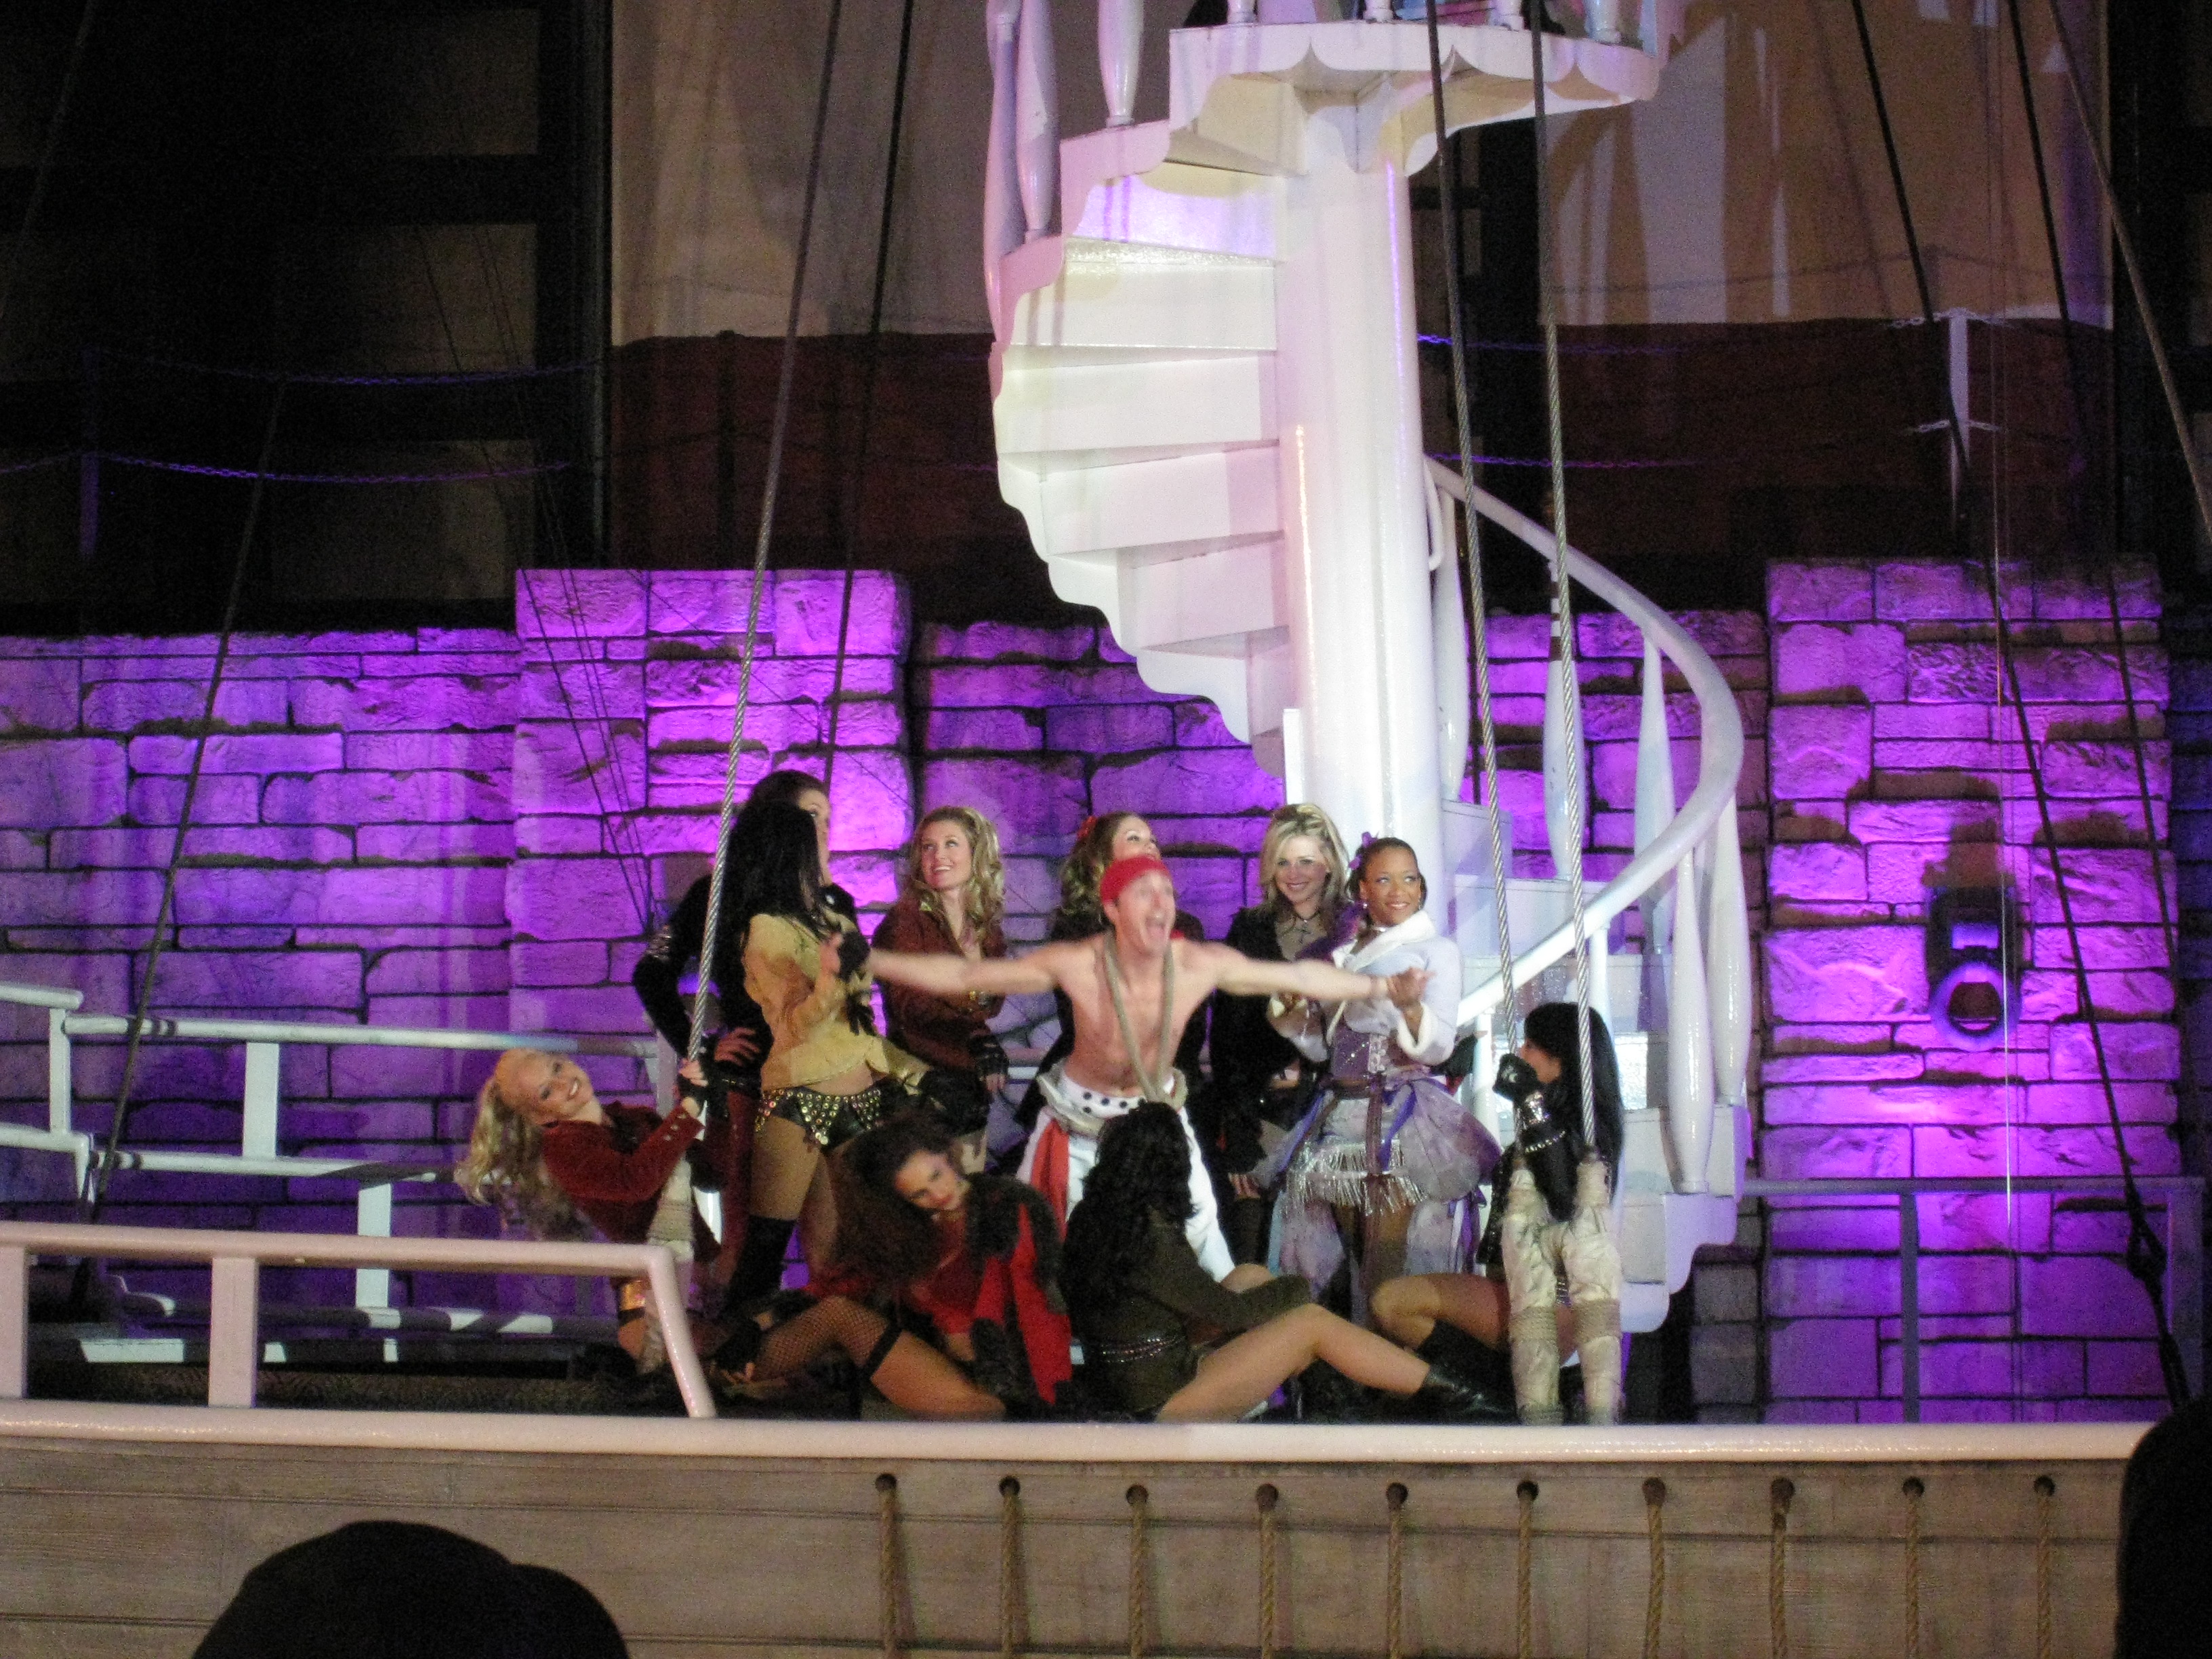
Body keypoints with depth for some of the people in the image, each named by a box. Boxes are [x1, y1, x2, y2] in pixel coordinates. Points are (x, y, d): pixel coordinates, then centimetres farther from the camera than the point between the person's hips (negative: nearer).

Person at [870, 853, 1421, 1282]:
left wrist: (1385, 987, -12)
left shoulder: (1202, 963, -23)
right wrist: (869, 963, -30)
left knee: (1200, 1233, 1)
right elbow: (965, 976, -24)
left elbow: (1298, 976, -12)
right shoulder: (1075, 963, -28)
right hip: (1080, 1117, -1)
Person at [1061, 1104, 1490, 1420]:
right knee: (1311, 1321, -5)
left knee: (1251, 1276, 15)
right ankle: (1450, 1397, 4)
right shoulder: (1152, 1240, -26)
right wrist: (1298, 1288, 3)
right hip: (1161, 1401, -9)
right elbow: (1229, 1311, -15)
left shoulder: (1089, 1218, 0)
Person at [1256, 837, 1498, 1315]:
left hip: (1402, 1113, -5)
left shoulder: (1435, 949, 2)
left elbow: (1440, 1047, -9)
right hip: (1340, 1116, 5)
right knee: (1350, 1256, 5)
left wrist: (1411, 1008, -29)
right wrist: (1292, 1014, 3)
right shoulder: (1343, 957, 17)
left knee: (1392, 1267, -12)